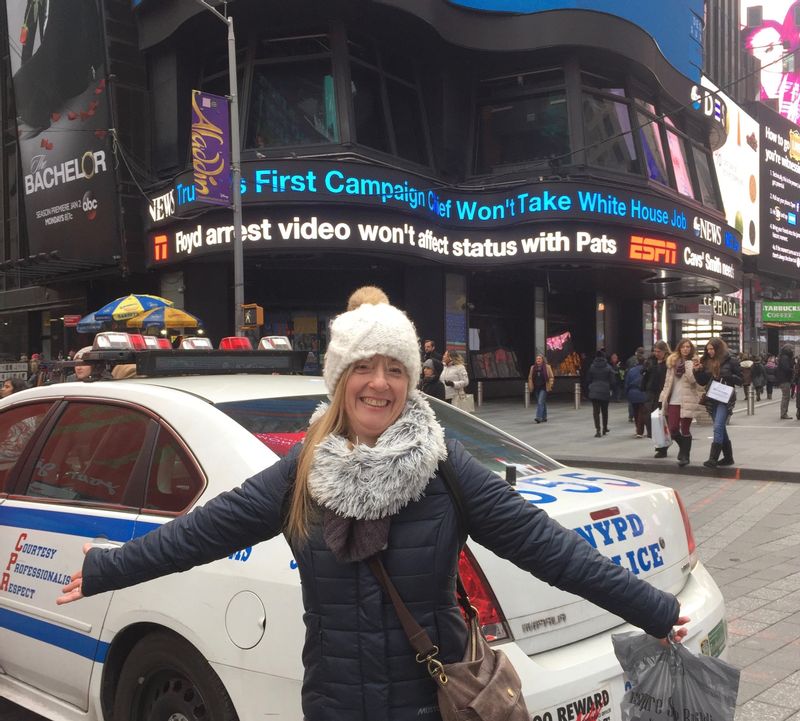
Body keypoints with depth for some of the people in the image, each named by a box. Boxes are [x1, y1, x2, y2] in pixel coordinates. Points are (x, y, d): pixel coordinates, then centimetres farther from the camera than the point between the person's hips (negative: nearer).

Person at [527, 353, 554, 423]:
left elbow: (551, 377, 0)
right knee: (542, 403, 13)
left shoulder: (547, 367, -2)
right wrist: (530, 386, 7)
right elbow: (530, 377, 14)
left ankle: (539, 417, -20)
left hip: (544, 388, -5)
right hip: (536, 388, 5)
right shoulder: (533, 367, 8)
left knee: (540, 402, -16)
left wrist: (550, 385, -7)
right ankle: (544, 418, 21)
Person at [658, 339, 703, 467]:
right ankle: (683, 447, 29)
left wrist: (695, 371, -31)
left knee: (685, 429, 0)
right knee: (673, 429, 2)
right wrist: (664, 398, 11)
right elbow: (668, 381, 15)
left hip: (688, 400, -4)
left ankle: (685, 455, 13)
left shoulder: (695, 362, -2)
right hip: (673, 400, 4)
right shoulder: (673, 361, 11)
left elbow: (695, 381, -13)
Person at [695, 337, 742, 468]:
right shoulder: (707, 362, 8)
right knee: (721, 429, 13)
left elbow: (740, 380, -3)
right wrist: (697, 371, -5)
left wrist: (726, 376, -18)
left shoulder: (731, 361, -5)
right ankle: (728, 457, 23)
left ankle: (713, 459, -18)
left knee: (718, 427, -15)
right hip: (712, 399, 6)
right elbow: (703, 382, 12)